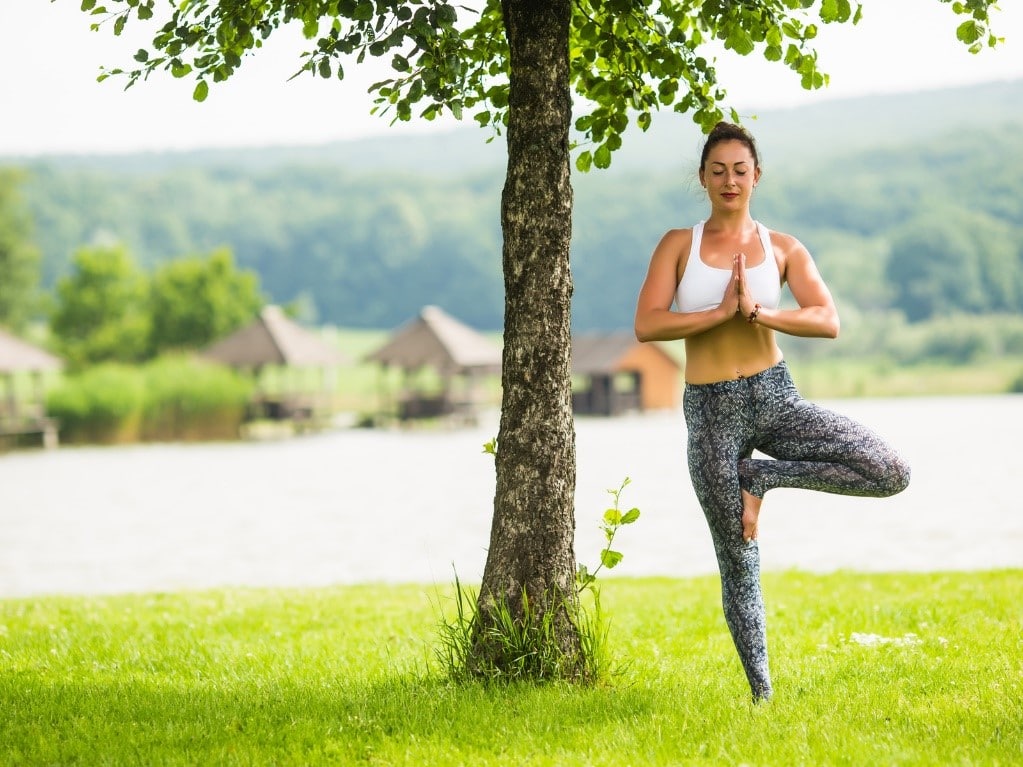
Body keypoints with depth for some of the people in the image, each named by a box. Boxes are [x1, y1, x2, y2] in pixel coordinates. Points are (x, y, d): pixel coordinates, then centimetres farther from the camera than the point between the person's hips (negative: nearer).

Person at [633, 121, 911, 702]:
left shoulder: (783, 250, 5)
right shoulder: (679, 245, 3)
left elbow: (828, 321, -8)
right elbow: (646, 325, -10)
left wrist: (758, 311, -20)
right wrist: (722, 312, -15)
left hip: (775, 398, 1)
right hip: (711, 411, -1)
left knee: (892, 474, -18)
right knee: (739, 566, 4)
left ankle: (759, 477, -1)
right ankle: (762, 694, 18)